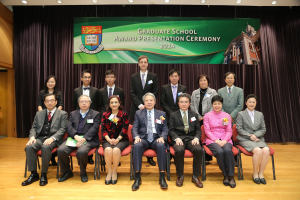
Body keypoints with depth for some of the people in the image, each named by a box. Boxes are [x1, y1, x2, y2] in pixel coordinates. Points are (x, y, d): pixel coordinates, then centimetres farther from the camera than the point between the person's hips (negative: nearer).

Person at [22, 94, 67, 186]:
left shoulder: (62, 114, 7)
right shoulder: (39, 114, 20)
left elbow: (62, 129, -4)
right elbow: (33, 128, 16)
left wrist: (52, 138, -19)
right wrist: (32, 137, -6)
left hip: (53, 139, -4)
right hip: (40, 138, 4)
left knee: (45, 147, -35)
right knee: (29, 147, -26)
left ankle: (44, 175, -18)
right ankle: (33, 174, -12)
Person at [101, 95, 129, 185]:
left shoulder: (124, 115, 8)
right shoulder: (105, 115, 14)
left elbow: (125, 129, -2)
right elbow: (103, 129, 6)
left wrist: (118, 139, -16)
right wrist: (109, 140, -11)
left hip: (121, 140, -1)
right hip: (108, 140, 2)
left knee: (116, 150, -33)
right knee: (108, 150, -32)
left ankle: (114, 172, -12)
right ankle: (109, 172, -15)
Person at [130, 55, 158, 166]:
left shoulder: (153, 76, 8)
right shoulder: (134, 77, 10)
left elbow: (155, 92, 2)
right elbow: (132, 93, 3)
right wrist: (140, 105, -10)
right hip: (137, 108, 1)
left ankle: (150, 157, 9)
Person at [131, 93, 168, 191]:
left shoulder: (161, 114, 17)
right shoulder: (138, 113, 16)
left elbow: (165, 129, 10)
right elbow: (134, 128, 8)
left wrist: (162, 137, -12)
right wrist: (136, 137, -14)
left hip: (156, 139, 0)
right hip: (143, 138, 0)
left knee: (161, 146, -35)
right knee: (137, 146, -35)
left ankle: (162, 177, -25)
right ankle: (137, 178, -27)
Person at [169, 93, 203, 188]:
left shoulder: (194, 115, 20)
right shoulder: (173, 115, 13)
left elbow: (198, 130, 14)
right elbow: (171, 130, 5)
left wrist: (196, 138, -7)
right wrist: (176, 138, -14)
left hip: (191, 138, 2)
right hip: (179, 139, -2)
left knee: (199, 150, -31)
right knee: (179, 150, -35)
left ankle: (195, 176, -11)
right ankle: (180, 176, -11)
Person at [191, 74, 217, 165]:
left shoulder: (213, 92, 7)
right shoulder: (194, 93, 14)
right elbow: (192, 105, 8)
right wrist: (198, 116, -2)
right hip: (198, 119, 2)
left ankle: (207, 158, 7)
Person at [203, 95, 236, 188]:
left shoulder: (227, 115, 15)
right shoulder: (207, 115, 9)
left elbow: (229, 131, 9)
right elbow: (207, 131, 1)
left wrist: (224, 140, -10)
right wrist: (216, 140, -13)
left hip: (225, 140, 2)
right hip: (212, 140, -1)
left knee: (228, 150, -32)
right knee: (219, 152, -32)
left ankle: (231, 177, -21)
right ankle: (225, 175, -13)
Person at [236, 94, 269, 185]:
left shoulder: (260, 114, 18)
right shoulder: (241, 114, 5)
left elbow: (263, 129, 11)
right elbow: (239, 129, -2)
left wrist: (255, 135, -8)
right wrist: (250, 136, -14)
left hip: (258, 139, 4)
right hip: (245, 140, -4)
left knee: (266, 150, -28)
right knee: (258, 151, -31)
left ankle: (261, 173, -11)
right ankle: (255, 173, -9)